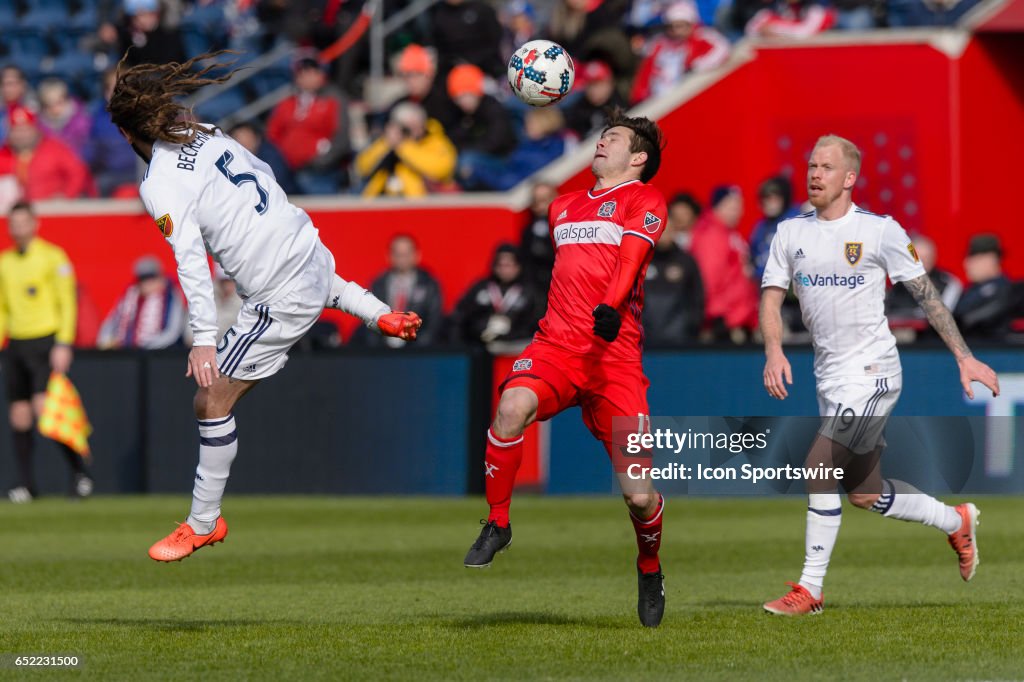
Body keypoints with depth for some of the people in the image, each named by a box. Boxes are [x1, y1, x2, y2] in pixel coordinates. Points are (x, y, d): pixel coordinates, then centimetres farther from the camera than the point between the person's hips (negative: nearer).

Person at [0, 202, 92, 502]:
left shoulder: (52, 257, -4)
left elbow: (68, 303, -7)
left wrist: (63, 345, -15)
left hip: (45, 342, -6)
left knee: (43, 408, -17)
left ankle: (79, 471, -5)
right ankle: (25, 483, 7)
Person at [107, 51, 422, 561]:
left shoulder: (161, 185, -19)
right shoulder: (208, 135, 2)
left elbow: (191, 260, -27)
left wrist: (204, 338, -29)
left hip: (281, 298, -8)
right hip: (308, 248, 8)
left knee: (212, 401, 2)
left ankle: (203, 523, 10)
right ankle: (381, 315, 56)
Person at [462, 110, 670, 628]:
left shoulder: (644, 201, 5)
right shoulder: (566, 206, 24)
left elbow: (629, 259, -13)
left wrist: (609, 306, -29)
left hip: (614, 354, -4)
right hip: (556, 346, 4)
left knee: (638, 494, -7)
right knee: (513, 404, -32)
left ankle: (649, 567, 25)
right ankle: (497, 523, -15)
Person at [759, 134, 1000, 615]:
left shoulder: (880, 230, -6)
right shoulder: (790, 232, 7)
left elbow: (926, 294, -1)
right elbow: (771, 297, 4)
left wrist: (964, 357, -4)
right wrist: (774, 351, -16)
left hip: (871, 372, -6)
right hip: (829, 374, 6)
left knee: (820, 469, -17)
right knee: (864, 495, 11)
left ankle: (810, 589, -8)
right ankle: (957, 521, 34)